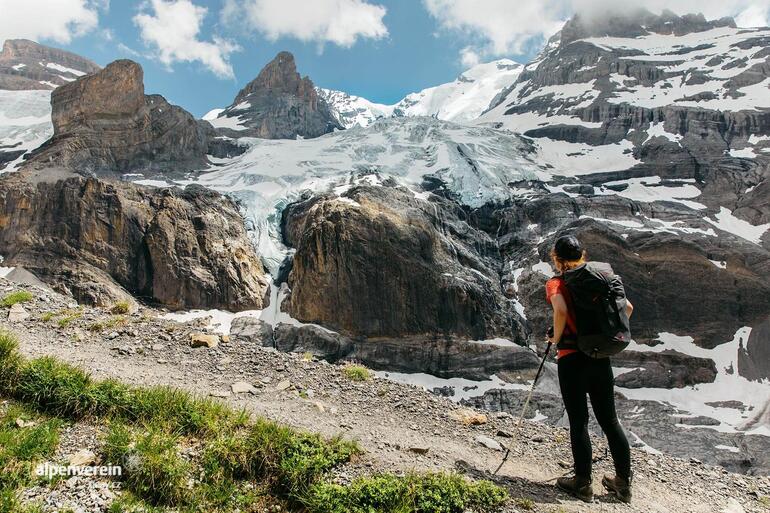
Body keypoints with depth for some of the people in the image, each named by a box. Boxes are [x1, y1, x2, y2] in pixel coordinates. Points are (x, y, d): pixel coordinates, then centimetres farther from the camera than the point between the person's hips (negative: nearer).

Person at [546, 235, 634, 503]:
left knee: (578, 422, 4)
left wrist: (556, 338, -10)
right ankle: (623, 483, 24)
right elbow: (627, 308, 10)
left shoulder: (555, 283, -7)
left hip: (571, 358, -5)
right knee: (609, 419, 14)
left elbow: (561, 311, -26)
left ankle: (583, 483, 13)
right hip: (601, 357, 6)